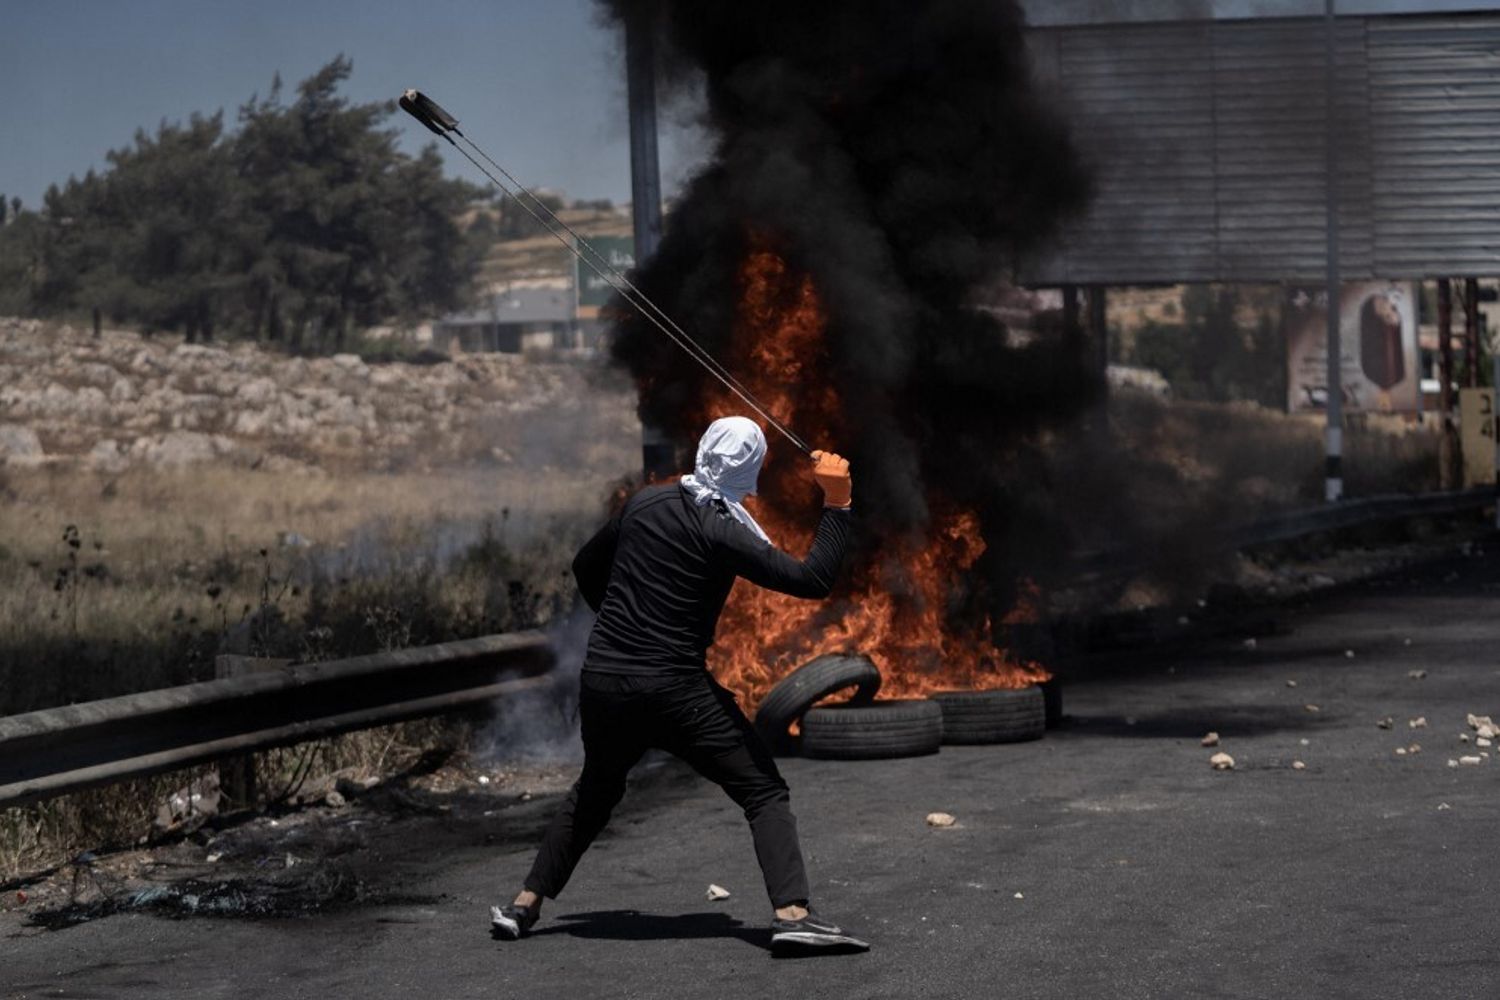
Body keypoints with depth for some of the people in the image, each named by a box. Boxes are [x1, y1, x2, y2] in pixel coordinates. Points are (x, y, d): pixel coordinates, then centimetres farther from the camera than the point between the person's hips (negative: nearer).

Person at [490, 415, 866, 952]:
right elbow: (813, 580, -16)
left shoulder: (644, 503, 6)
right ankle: (792, 912, -18)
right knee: (764, 793, -1)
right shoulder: (721, 533, -11)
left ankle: (524, 905, 26)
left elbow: (585, 568, 20)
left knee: (594, 792, 28)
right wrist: (837, 504, -12)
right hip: (675, 691, -5)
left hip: (602, 684, 6)